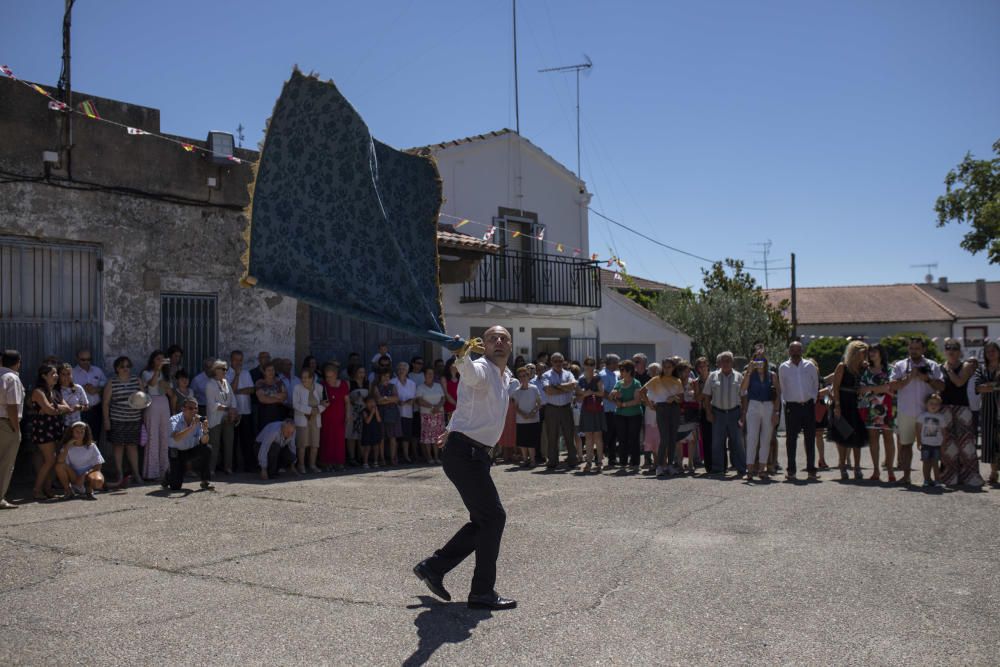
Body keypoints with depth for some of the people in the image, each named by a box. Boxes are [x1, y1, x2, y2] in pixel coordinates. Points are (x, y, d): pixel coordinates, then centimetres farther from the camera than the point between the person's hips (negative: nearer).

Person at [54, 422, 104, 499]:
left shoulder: (91, 446, -4)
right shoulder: (67, 447, -2)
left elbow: (98, 466, -6)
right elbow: (60, 461, -20)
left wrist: (85, 474, -20)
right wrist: (67, 446, -22)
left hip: (89, 472, -2)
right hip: (74, 476, 2)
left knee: (98, 482, -37)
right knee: (59, 466, -25)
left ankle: (89, 488, 0)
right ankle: (68, 489, -7)